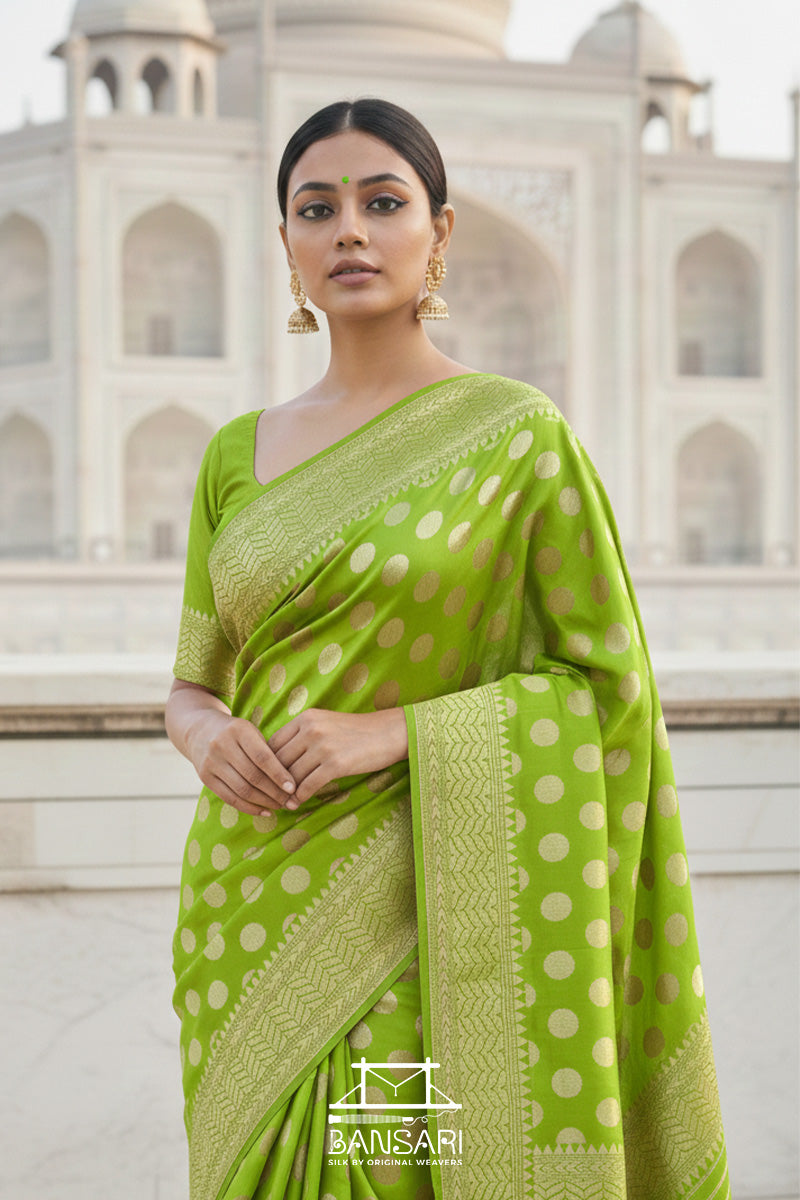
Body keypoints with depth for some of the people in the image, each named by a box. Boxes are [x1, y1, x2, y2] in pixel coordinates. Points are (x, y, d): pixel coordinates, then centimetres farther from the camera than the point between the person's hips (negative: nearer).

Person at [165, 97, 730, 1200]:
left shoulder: (517, 433, -4)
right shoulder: (238, 453, 8)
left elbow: (608, 677, -5)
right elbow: (193, 681, 15)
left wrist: (394, 729, -15)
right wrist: (206, 734, -9)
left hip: (432, 911, -4)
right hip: (256, 908, 4)